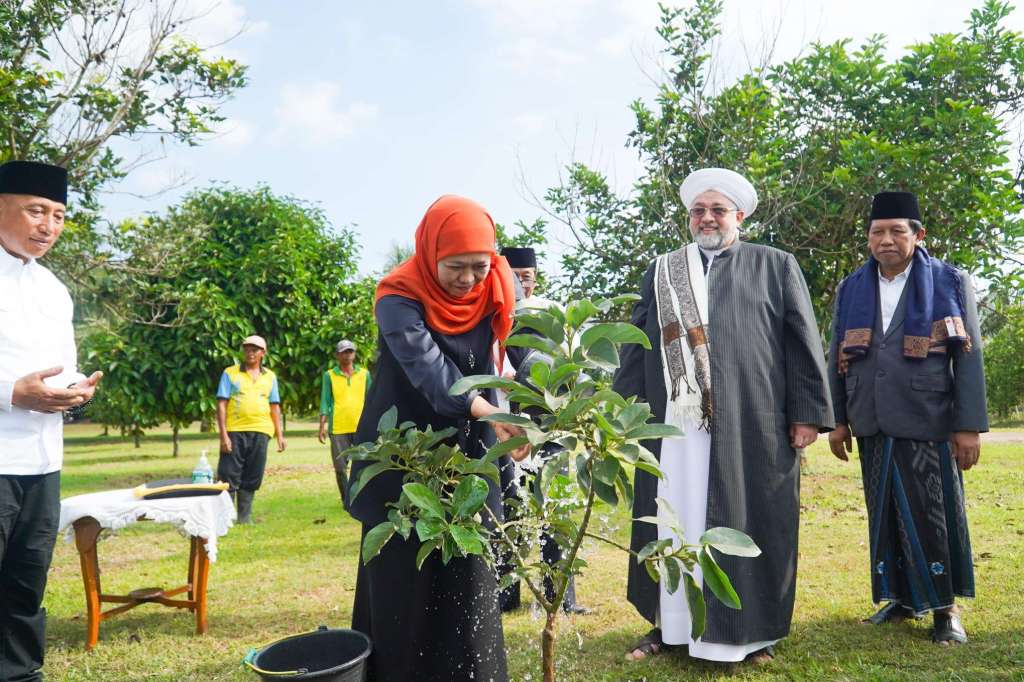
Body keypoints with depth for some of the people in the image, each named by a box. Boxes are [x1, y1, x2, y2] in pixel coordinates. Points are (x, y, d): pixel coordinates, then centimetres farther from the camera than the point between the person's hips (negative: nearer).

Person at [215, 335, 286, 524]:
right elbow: (221, 404, -1)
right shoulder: (230, 373, 4)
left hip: (260, 432, 3)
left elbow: (274, 407, 14)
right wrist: (223, 434, -9)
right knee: (229, 476, -2)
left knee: (252, 479, 7)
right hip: (234, 432, -3)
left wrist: (279, 435, 7)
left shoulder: (270, 377, 13)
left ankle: (245, 517, 17)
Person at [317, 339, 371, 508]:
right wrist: (322, 426, -4)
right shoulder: (329, 375, 6)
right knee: (341, 467, 2)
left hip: (362, 427, 1)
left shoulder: (364, 373, 10)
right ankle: (347, 501, 13)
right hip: (338, 428, -1)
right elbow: (325, 401, 3)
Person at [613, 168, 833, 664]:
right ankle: (670, 623, 23)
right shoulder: (660, 272, 15)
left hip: (751, 424, -2)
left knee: (748, 524, 5)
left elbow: (802, 342, 4)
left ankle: (752, 629, 22)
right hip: (673, 423, 2)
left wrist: (807, 413, -4)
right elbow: (636, 346, 11)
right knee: (672, 523, 7)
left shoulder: (776, 266, 11)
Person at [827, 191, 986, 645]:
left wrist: (969, 426, -7)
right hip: (872, 426, 3)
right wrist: (836, 420, 6)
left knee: (933, 514, 2)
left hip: (928, 424, -3)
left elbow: (969, 359, -2)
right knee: (884, 514, 9)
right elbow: (837, 359, 10)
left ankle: (945, 605, 17)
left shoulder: (951, 283, 2)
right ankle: (903, 598, 24)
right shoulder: (851, 290, 9)